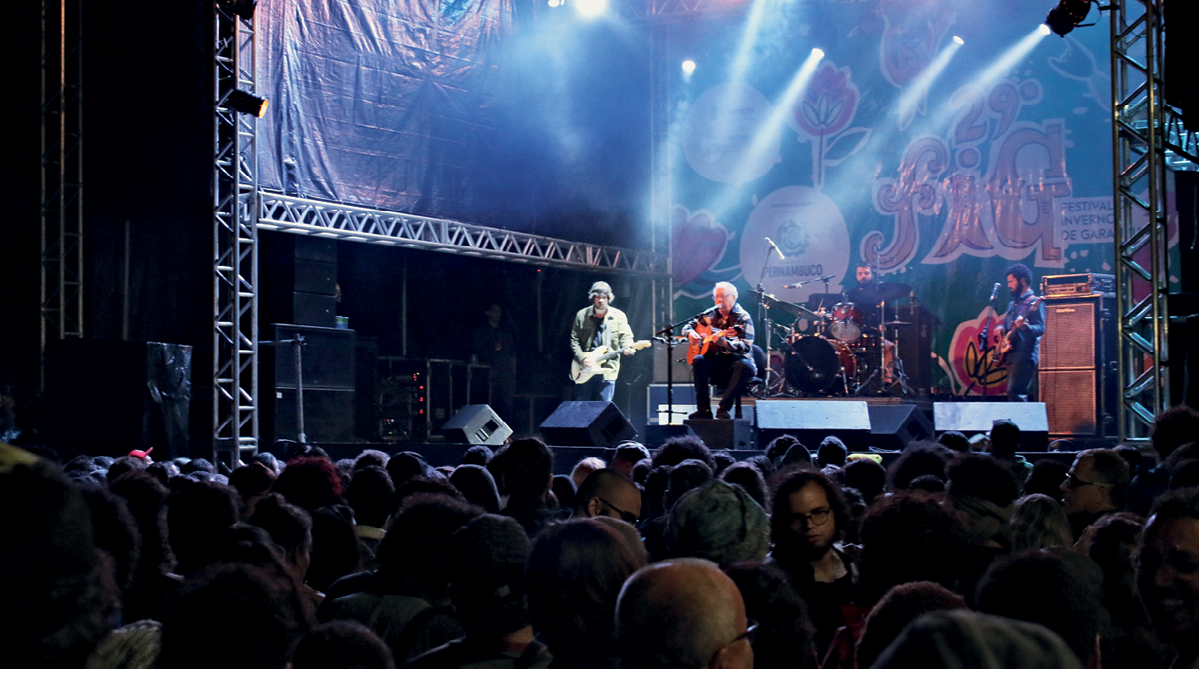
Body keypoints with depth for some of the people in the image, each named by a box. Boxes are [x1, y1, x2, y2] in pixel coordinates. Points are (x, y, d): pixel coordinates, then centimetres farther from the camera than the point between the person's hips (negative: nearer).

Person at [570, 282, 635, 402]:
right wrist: (582, 358, -9)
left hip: (607, 369, -1)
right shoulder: (581, 315, 6)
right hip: (585, 370, 1)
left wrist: (627, 348, -24)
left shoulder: (618, 316, 4)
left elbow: (626, 336, -1)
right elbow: (574, 340, 5)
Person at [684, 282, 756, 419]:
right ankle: (704, 409, -25)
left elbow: (746, 346, -18)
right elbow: (689, 325, 22)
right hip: (715, 362, 4)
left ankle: (724, 408, -32)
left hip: (736, 360, -4)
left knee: (746, 366, -36)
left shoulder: (743, 318, -5)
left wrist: (726, 343, -37)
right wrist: (691, 333, -4)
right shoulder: (710, 314, 10)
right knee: (698, 360, -26)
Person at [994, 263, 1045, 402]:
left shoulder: (1033, 302, -6)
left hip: (1025, 355, -9)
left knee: (1015, 392, -19)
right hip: (1011, 355, 9)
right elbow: (1006, 323, 29)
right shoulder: (1013, 304, 20)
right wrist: (1001, 328, 6)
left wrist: (1025, 327, -34)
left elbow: (1040, 329, -14)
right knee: (1025, 394, 9)